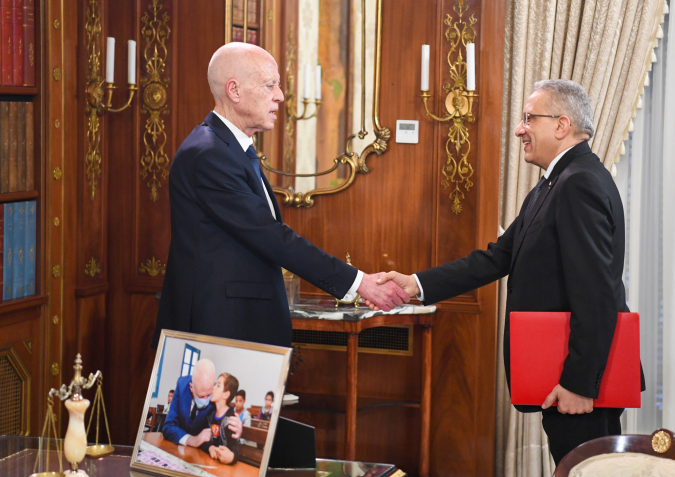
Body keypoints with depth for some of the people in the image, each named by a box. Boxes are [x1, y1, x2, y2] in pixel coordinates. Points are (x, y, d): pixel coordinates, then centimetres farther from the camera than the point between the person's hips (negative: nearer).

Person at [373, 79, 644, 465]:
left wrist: (578, 383, -24)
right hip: (566, 376, 10)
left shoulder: (581, 184, -18)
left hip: (579, 380, -10)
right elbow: (498, 257, 14)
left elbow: (596, 293, -24)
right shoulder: (552, 187, 16)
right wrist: (417, 284, 6)